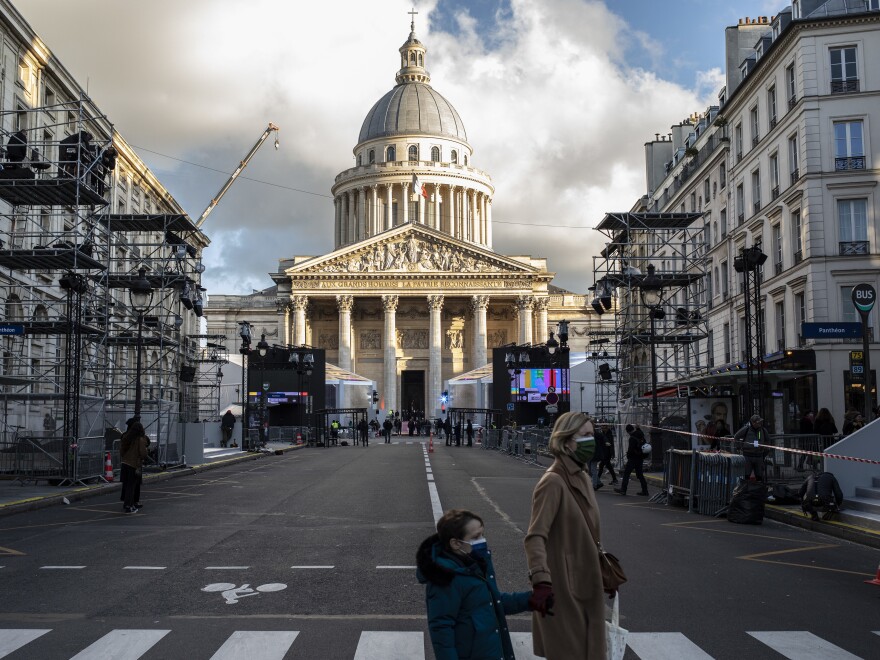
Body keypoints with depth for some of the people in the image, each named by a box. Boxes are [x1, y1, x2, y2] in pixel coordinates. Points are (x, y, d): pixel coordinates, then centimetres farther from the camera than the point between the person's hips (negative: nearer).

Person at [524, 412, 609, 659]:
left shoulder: (582, 478, 9)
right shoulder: (553, 482, -20)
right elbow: (535, 537, -28)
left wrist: (603, 567, 23)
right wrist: (541, 581, -38)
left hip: (585, 582, 9)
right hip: (562, 586, -9)